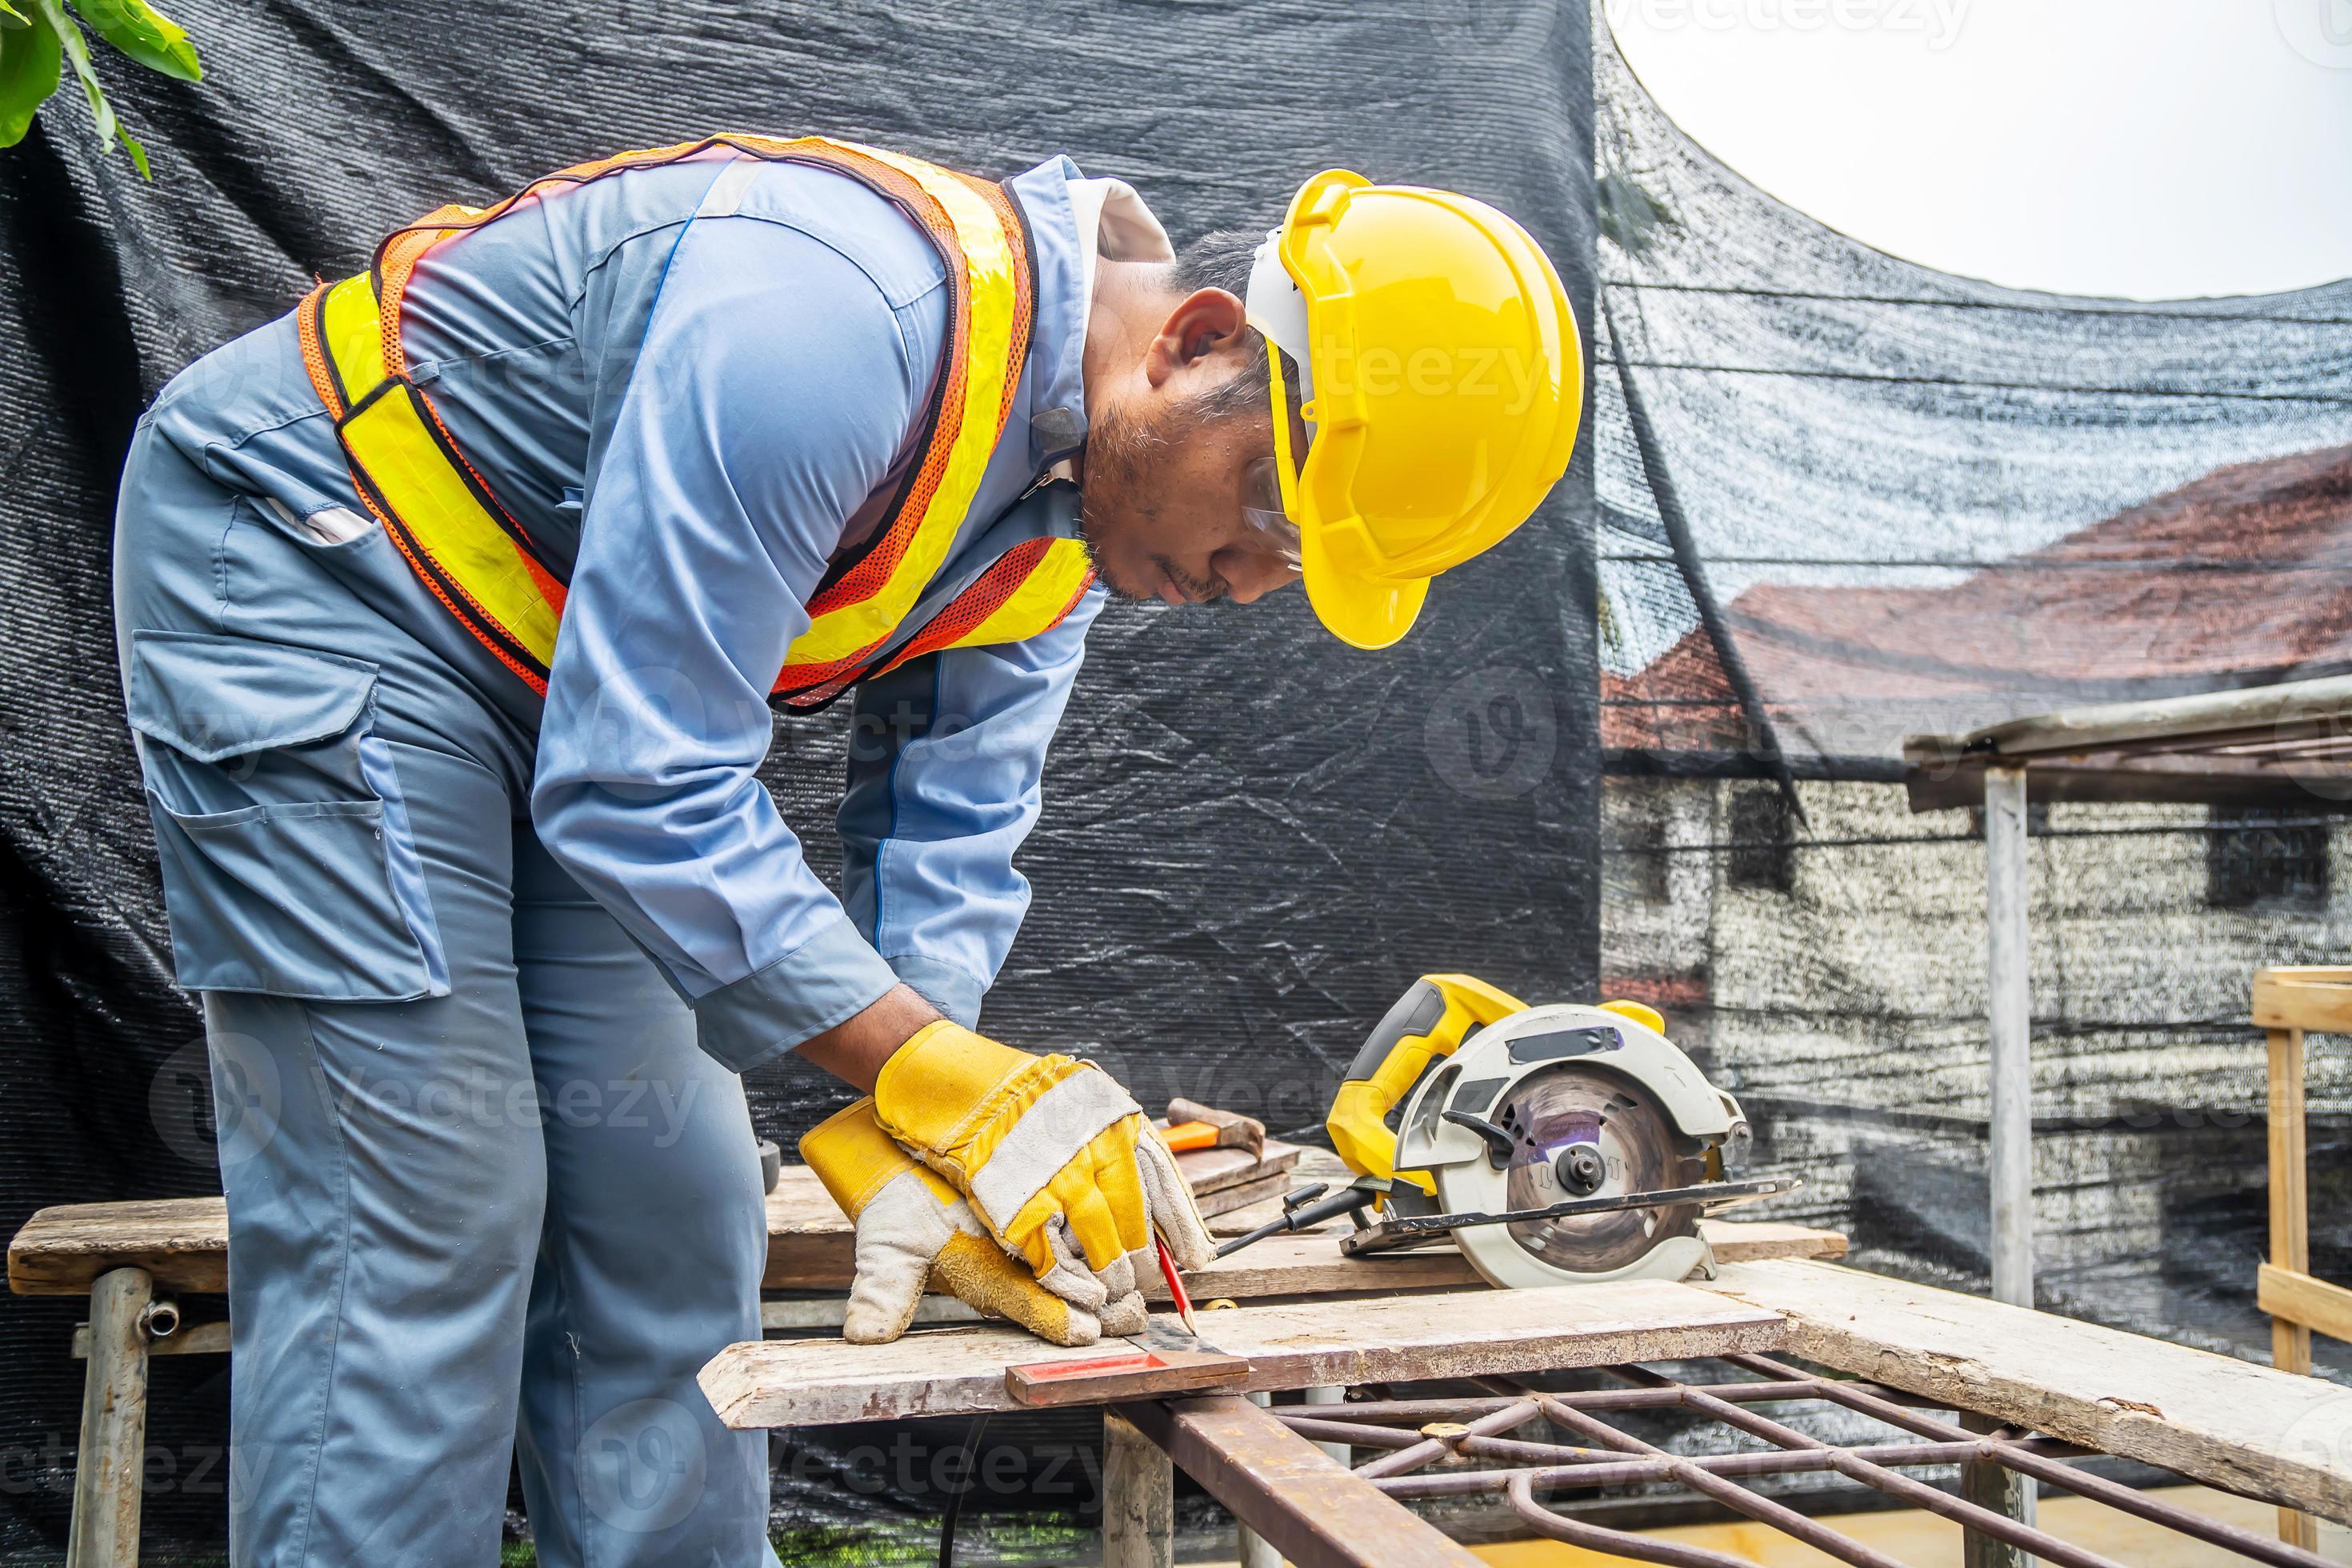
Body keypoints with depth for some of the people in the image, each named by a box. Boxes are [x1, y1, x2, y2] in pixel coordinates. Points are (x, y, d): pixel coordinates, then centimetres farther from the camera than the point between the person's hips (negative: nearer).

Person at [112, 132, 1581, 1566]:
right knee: (418, 1213, -12)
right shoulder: (832, 318, -34)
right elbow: (643, 783, -32)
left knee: (660, 1199, 5)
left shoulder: (1089, 506, -6)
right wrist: (945, 1080, -32)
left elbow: (945, 824, -4)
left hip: (549, 670, 8)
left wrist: (901, 1143, -17)